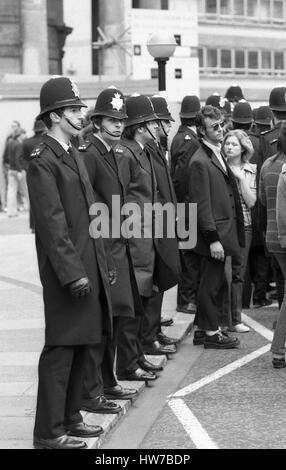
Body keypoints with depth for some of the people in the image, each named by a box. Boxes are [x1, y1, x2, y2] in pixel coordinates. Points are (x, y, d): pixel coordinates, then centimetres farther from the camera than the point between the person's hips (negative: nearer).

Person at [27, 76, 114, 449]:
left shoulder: (74, 156, 16)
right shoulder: (42, 161, -12)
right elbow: (52, 222, -18)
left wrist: (103, 264, 17)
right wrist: (72, 272, -21)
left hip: (89, 268, 9)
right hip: (66, 272, -9)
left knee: (82, 345, 14)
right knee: (61, 349, -5)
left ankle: (70, 418, 24)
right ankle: (49, 432, 2)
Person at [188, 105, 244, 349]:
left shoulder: (218, 155, 14)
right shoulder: (200, 162, -16)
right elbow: (202, 205, -19)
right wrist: (213, 238, -21)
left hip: (224, 231, 9)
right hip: (213, 234, -9)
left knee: (215, 282, 15)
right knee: (212, 282, 0)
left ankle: (204, 328, 24)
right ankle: (211, 333, 8)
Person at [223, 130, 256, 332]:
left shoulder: (251, 170, 6)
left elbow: (251, 202, -2)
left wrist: (241, 177, -10)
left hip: (242, 225, 2)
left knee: (237, 273, 5)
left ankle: (235, 319, 12)